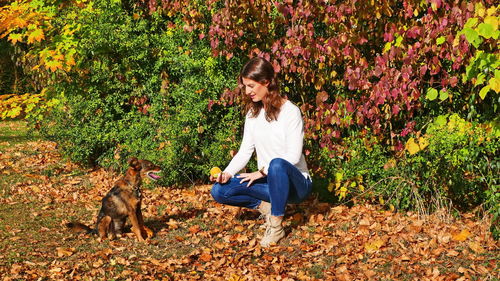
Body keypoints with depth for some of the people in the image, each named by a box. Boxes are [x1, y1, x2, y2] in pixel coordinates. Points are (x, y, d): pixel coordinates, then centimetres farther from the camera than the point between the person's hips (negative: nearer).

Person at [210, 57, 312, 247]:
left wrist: (262, 171, -22)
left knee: (277, 164, -41)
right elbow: (245, 150, 3)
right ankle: (265, 206, -1)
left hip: (295, 182, -6)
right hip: (268, 182, 6)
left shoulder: (290, 112, -13)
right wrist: (227, 173, -13)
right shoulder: (253, 113, 7)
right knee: (219, 190, -16)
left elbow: (293, 156, -18)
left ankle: (276, 225, -25)